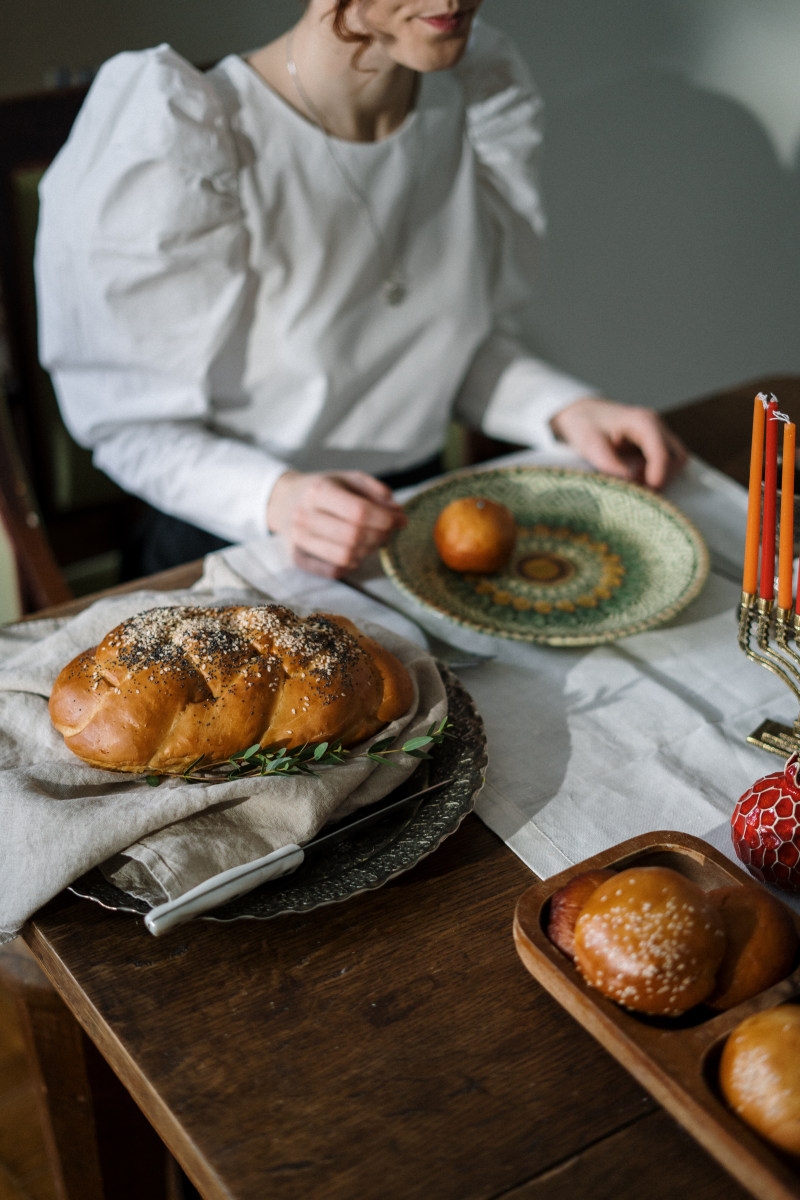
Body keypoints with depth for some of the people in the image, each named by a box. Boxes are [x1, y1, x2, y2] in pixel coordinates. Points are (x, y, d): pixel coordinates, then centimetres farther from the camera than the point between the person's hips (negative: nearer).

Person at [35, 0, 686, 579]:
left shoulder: (485, 93, 0)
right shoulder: (187, 148, -18)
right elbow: (137, 424, -12)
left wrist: (568, 411, -7)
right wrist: (279, 499, -29)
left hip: (423, 529, 5)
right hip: (240, 549, -5)